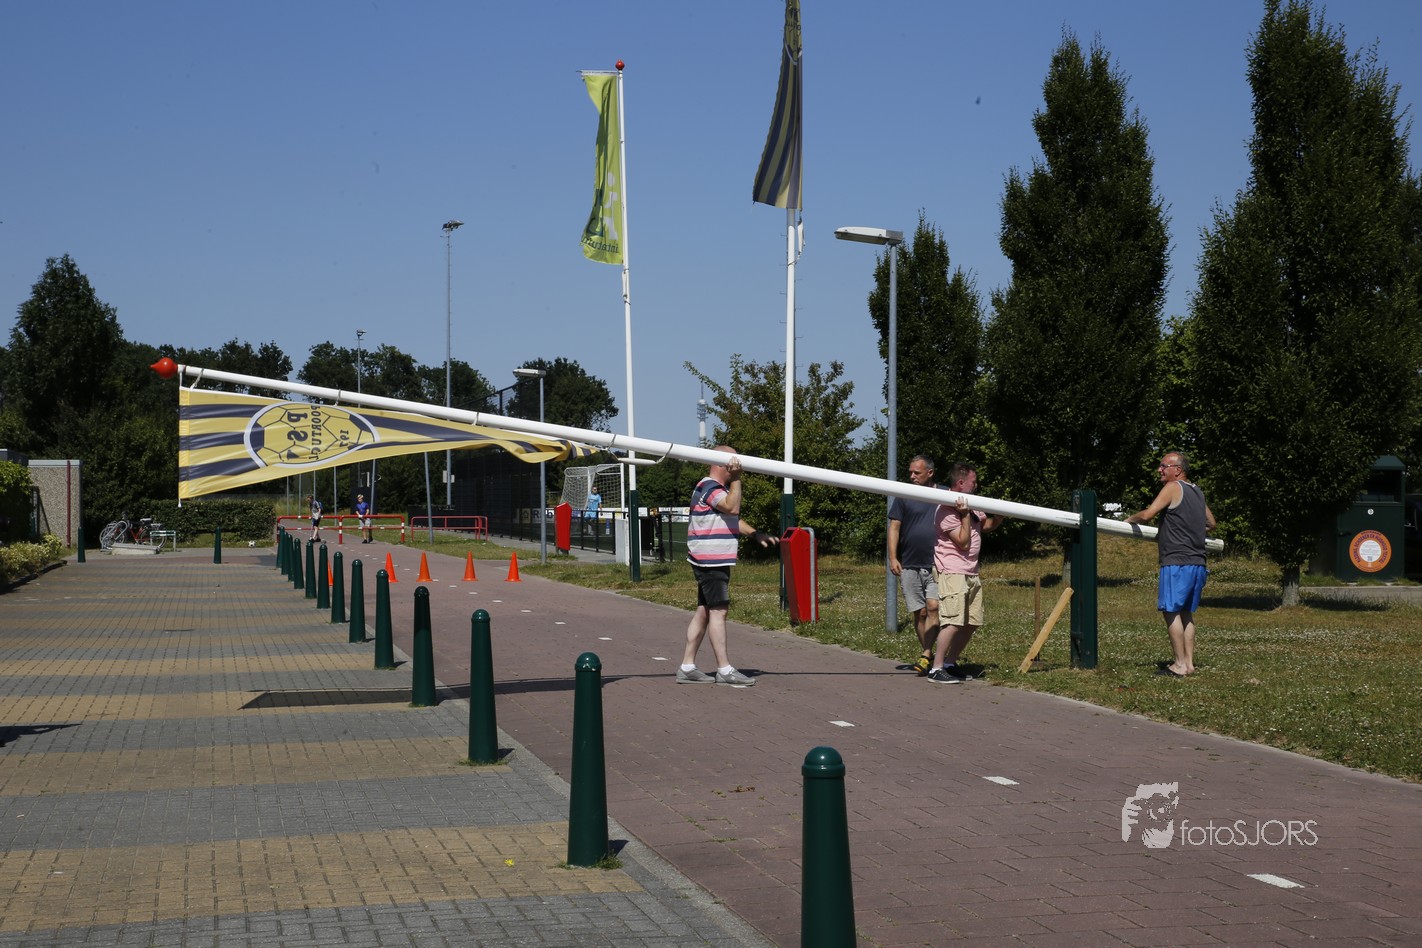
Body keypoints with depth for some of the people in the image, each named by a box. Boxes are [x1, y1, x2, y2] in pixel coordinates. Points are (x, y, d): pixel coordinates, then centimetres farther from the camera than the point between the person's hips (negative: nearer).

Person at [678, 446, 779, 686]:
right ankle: (724, 670, -9)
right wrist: (736, 479, -27)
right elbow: (732, 507, -30)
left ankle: (687, 667, 10)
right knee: (718, 611, -10)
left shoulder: (718, 488, 20)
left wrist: (757, 535, 14)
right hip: (711, 560, -11)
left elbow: (733, 519, 27)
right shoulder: (710, 487, -14)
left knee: (704, 611, 9)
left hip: (713, 562, 11)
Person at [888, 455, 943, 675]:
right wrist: (892, 558, -4)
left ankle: (925, 655, -18)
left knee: (933, 607, -16)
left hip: (937, 564, -1)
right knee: (919, 613, 5)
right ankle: (927, 655, 16)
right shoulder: (904, 496, 5)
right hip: (910, 566, 1)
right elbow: (894, 527, 5)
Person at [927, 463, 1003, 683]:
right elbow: (963, 541, -16)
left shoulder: (971, 504, 14)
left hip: (971, 572, 10)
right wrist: (965, 515, -18)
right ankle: (936, 669, -12)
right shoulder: (947, 510, -14)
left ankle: (950, 663, 20)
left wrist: (999, 516, 8)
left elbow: (986, 526, 25)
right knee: (953, 622, -16)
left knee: (972, 622, 10)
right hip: (952, 572, -10)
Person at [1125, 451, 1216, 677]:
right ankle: (1188, 662, 13)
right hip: (1198, 563, 8)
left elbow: (1147, 514, -14)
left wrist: (1129, 519, 4)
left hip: (1177, 563, -8)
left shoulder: (1173, 488, -7)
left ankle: (1180, 665, -8)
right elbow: (1211, 523, 31)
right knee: (1185, 612, 13)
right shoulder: (1197, 491, 18)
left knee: (1171, 611, -6)